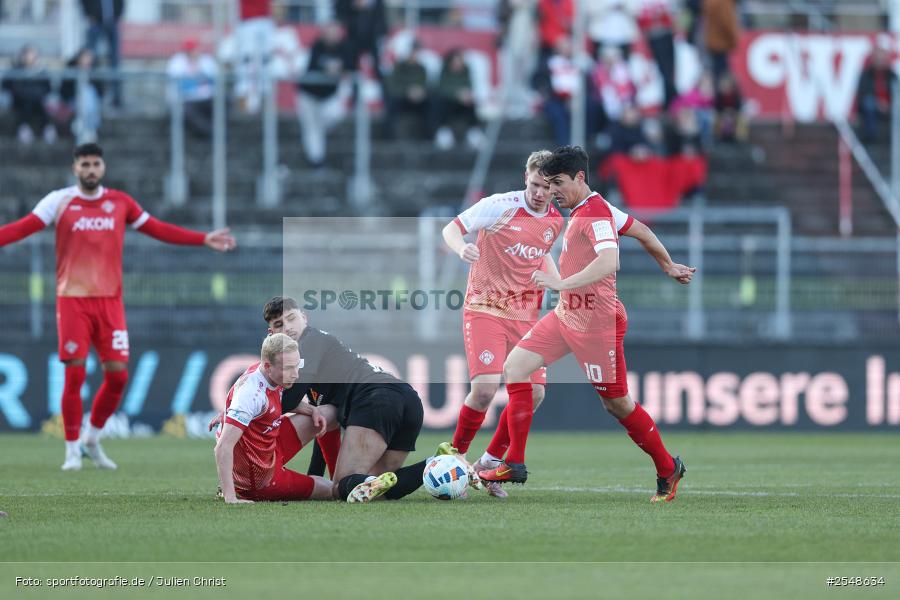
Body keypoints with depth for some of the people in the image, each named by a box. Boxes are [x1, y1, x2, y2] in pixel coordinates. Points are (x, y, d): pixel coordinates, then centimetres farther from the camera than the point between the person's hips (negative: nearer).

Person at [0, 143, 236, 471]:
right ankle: (72, 449, 6)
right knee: (74, 375, -7)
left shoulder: (120, 202, 8)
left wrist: (204, 239, 10)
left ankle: (92, 438, 20)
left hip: (110, 300, 3)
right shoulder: (59, 201, 0)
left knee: (118, 375, -2)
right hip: (73, 300, -3)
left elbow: (157, 229, 13)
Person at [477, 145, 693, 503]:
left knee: (617, 403, 0)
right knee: (515, 365, 1)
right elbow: (641, 230, 22)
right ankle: (514, 464, 2)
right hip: (567, 315, 10)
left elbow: (608, 261, -35)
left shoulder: (595, 212, -19)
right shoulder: (584, 210, 12)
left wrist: (561, 283, -38)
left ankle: (668, 469, 19)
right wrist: (668, 266, 33)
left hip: (595, 322, -10)